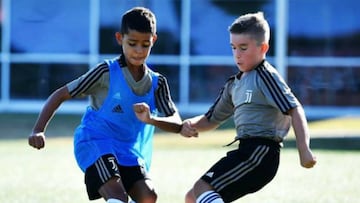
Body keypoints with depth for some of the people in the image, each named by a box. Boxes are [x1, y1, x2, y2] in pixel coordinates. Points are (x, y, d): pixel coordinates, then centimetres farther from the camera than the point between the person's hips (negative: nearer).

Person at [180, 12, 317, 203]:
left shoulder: (265, 76, -6)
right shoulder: (235, 84, 20)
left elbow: (294, 110, -15)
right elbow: (211, 120, 26)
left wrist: (304, 150, -26)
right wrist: (190, 124, 3)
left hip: (260, 152, -9)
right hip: (247, 151, 9)